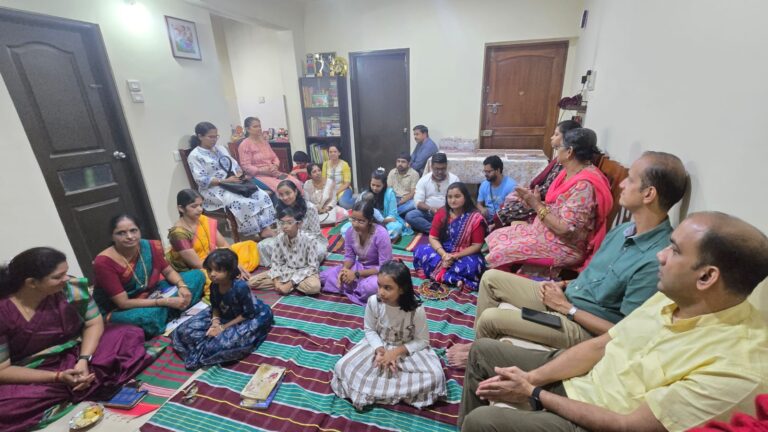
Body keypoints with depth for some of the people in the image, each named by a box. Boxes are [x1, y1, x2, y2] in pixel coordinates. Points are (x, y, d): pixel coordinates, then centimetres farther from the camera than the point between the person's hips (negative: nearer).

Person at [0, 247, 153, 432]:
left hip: (75, 355, 2)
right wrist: (58, 377, -27)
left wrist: (84, 360, -23)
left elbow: (94, 323, -7)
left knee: (130, 335, -15)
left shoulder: (71, 288, -17)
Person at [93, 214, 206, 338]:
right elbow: (123, 303, -24)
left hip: (150, 294, 6)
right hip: (119, 311, -5)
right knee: (149, 316, -40)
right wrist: (166, 302, -29)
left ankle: (163, 313, -14)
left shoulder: (151, 246, -11)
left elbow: (169, 271, 2)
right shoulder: (103, 262, -24)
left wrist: (182, 286, -20)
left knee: (197, 275, -5)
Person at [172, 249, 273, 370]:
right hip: (225, 316, 7)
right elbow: (215, 306, 6)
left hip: (250, 318, -6)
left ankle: (200, 355, -10)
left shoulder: (241, 287, -30)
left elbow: (248, 314, -24)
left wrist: (224, 327, -21)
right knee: (186, 330, -4)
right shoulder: (214, 286, -11)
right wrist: (215, 321, -14)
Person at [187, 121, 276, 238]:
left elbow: (234, 164, 16)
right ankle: (258, 232, -19)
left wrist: (240, 174, -7)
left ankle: (265, 228, -21)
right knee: (243, 202, -32)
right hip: (214, 190, -6)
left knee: (262, 195, -17)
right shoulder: (195, 156, -4)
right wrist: (225, 180, -21)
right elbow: (202, 181, -12)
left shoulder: (219, 149, 16)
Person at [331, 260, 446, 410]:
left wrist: (396, 352, -25)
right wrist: (379, 350, -23)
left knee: (434, 376, -26)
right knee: (343, 367, -16)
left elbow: (422, 341, -13)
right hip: (378, 345, 2)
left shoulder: (416, 309, -27)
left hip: (408, 349, -1)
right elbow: (369, 330, -5)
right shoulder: (373, 301, -21)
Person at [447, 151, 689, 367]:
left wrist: (567, 308, -16)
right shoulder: (626, 229, 1)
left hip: (583, 328, -8)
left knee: (490, 318, -17)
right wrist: (563, 285, 1)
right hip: (565, 297, 8)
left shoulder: (656, 260, -26)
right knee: (491, 278, 4)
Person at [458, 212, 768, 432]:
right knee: (483, 351, 6)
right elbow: (599, 345, 0)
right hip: (576, 379, 7)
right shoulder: (673, 297, -3)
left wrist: (534, 394, -16)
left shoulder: (736, 364, -28)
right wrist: (529, 377, -9)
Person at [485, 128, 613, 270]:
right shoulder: (569, 173, 5)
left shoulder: (583, 185, -25)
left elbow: (565, 229, -27)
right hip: (546, 231, 9)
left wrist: (537, 205, -20)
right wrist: (535, 201, -5)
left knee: (500, 253, -15)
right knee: (495, 237, 3)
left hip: (564, 247, -9)